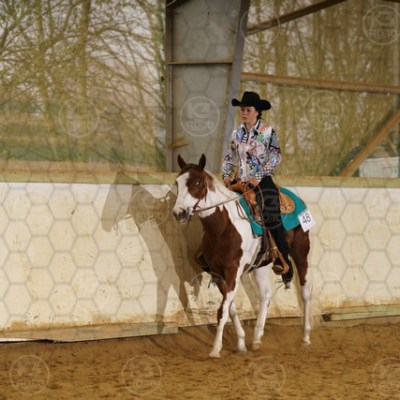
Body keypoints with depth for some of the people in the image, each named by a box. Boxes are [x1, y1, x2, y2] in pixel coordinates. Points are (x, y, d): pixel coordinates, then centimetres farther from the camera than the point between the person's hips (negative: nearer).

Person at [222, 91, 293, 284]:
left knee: (271, 217, -18)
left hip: (262, 181, -5)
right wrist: (227, 175, 2)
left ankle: (283, 260, -12)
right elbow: (229, 158, 18)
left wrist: (259, 178, -15)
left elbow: (275, 158, -7)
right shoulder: (237, 133, 12)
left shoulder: (268, 132, -1)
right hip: (240, 182, 5)